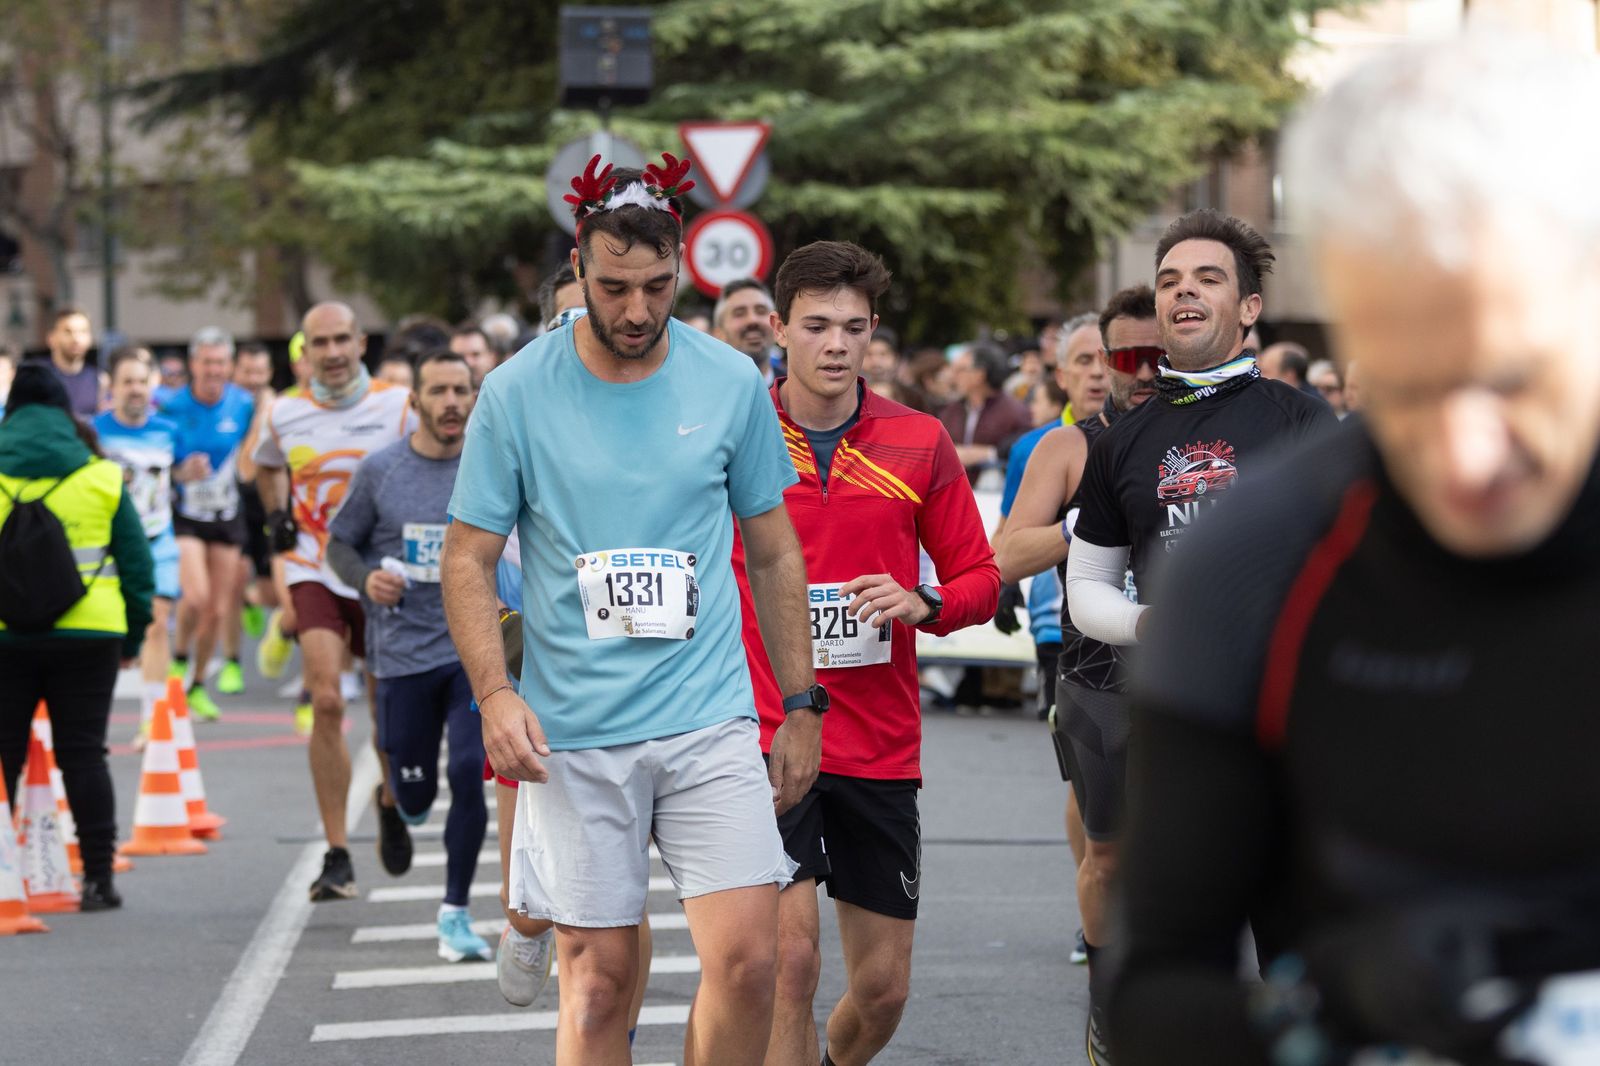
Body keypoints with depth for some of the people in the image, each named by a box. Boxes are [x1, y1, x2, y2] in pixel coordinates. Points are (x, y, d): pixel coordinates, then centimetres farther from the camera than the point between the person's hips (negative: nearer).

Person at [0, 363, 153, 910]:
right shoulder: (103, 479, 4)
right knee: (83, 754, 5)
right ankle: (98, 875, 2)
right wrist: (134, 634, 12)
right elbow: (136, 561, 5)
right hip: (88, 637, 0)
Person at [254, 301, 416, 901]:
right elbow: (267, 465, 25)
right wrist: (277, 517, 9)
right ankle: (337, 858, -13)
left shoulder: (398, 407, -3)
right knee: (326, 703, -16)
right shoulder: (285, 416, 3)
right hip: (315, 576, 0)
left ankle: (390, 802, 41)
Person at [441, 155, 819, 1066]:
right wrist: (495, 692, -12)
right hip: (573, 734, -1)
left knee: (748, 959, -10)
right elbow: (469, 557, 2)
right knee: (600, 981, 2)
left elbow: (774, 552, 12)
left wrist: (803, 706, 10)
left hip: (711, 721, 1)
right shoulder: (517, 393, -2)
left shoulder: (733, 383, 3)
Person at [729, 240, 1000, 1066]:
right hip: (766, 734, -3)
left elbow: (981, 579, 8)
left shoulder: (920, 444, 4)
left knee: (883, 989, 8)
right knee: (791, 954, -17)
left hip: (882, 746, 3)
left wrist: (921, 604, -13)